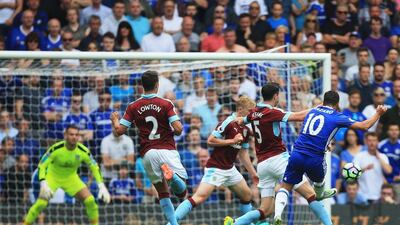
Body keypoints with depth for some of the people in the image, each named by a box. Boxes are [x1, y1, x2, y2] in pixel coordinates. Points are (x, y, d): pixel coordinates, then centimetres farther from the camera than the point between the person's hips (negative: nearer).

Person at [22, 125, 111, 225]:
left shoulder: (83, 151, -20)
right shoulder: (56, 149, -29)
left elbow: (94, 168, -7)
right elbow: (42, 166, -25)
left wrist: (102, 186, -15)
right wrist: (43, 184, -38)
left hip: (71, 178, 3)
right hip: (52, 177, -3)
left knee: (90, 200, -13)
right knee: (41, 203, -21)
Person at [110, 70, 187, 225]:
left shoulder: (133, 107, 5)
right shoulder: (166, 104, -2)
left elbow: (118, 131, 4)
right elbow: (178, 129, -10)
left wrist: (114, 120, 26)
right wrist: (174, 131, 15)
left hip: (147, 153, 3)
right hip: (167, 150, -3)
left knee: (163, 193, 15)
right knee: (181, 192, -3)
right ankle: (172, 175, -36)